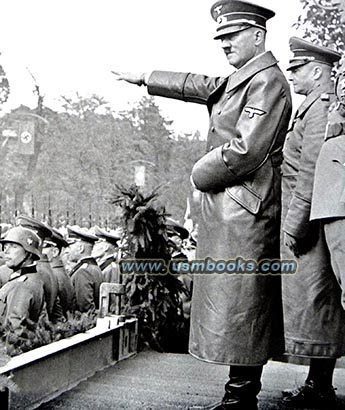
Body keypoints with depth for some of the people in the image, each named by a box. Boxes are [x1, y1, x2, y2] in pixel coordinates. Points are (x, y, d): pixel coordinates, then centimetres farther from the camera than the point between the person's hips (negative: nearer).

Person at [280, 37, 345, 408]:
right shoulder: (315, 108, 19)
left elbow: (310, 175, -20)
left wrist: (294, 226, -19)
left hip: (308, 224, -10)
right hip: (307, 223, 10)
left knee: (314, 304, -3)